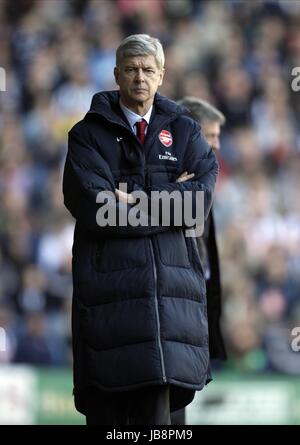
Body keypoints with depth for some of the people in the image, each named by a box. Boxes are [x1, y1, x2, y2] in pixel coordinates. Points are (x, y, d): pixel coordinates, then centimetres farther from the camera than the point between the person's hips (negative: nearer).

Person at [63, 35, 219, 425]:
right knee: (106, 402, -5)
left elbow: (199, 200, -1)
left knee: (158, 395, -6)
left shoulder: (184, 132, 15)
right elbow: (92, 206, -8)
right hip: (107, 273, -1)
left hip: (170, 274, 1)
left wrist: (136, 203, -7)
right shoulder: (89, 134, 8)